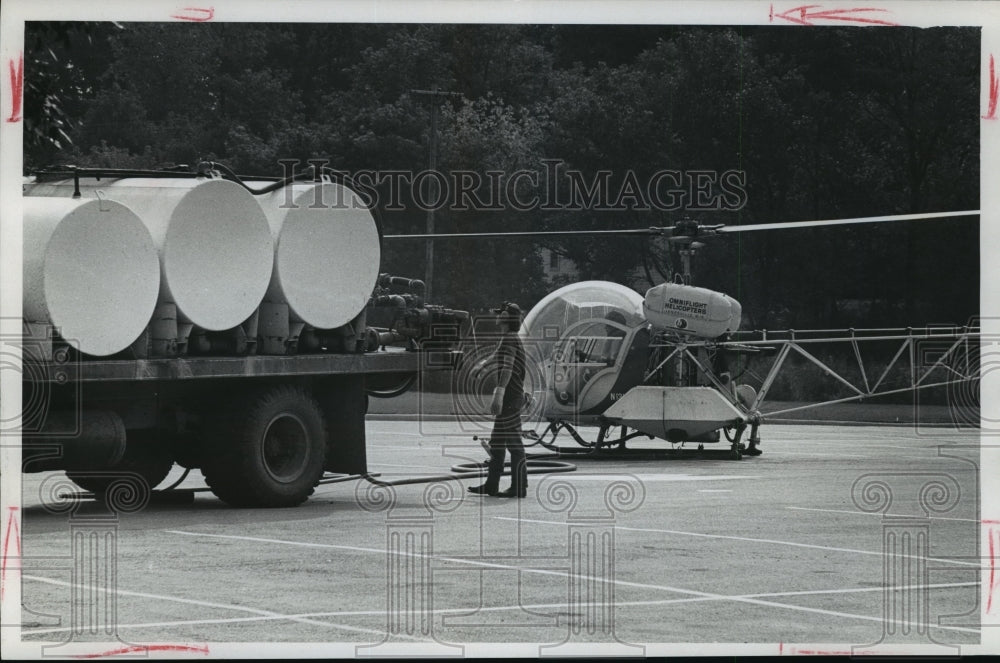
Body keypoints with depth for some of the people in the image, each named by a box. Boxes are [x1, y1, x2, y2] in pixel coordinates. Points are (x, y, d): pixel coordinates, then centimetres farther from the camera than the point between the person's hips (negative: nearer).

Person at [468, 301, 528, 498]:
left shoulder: (509, 339, -13)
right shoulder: (515, 340, 18)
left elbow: (507, 369, -25)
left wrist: (498, 395, -32)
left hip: (508, 395, -10)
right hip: (514, 396, 10)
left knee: (513, 442, -6)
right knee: (496, 441, 12)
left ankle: (519, 487, -3)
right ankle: (491, 484, 14)